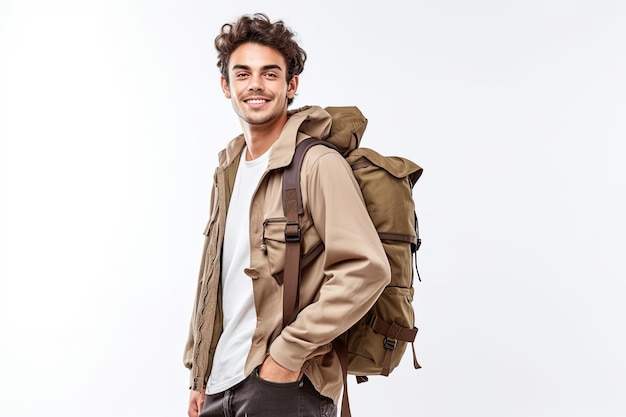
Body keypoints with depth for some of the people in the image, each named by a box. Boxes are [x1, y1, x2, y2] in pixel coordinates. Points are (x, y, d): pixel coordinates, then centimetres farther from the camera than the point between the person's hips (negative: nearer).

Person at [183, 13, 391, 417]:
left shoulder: (319, 165, -12)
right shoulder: (228, 171, 11)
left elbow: (366, 269, -20)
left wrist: (290, 351, -19)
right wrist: (200, 376, 14)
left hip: (285, 385, -6)